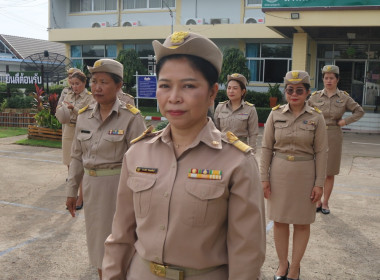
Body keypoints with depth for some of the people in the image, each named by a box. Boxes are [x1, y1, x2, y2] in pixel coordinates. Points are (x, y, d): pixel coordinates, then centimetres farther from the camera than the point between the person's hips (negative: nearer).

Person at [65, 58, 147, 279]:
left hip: (119, 186, -5)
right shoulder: (84, 116, 3)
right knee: (97, 237, 18)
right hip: (91, 186, 6)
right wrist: (72, 190, 12)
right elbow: (77, 156, 11)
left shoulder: (131, 117, -13)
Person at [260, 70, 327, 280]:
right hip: (279, 173, 1)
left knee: (302, 222, 8)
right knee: (279, 220, 10)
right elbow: (266, 148, 2)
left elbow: (321, 152, -2)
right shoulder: (275, 114, 0)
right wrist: (264, 178, -1)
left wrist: (319, 183, -5)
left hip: (305, 174, -1)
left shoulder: (316, 118, -3)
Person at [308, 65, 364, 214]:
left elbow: (360, 111, 12)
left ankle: (325, 203, 17)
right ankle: (317, 201, 17)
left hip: (334, 136, 0)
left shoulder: (344, 97, 3)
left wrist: (346, 121, -1)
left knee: (330, 173, 5)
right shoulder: (315, 96, 4)